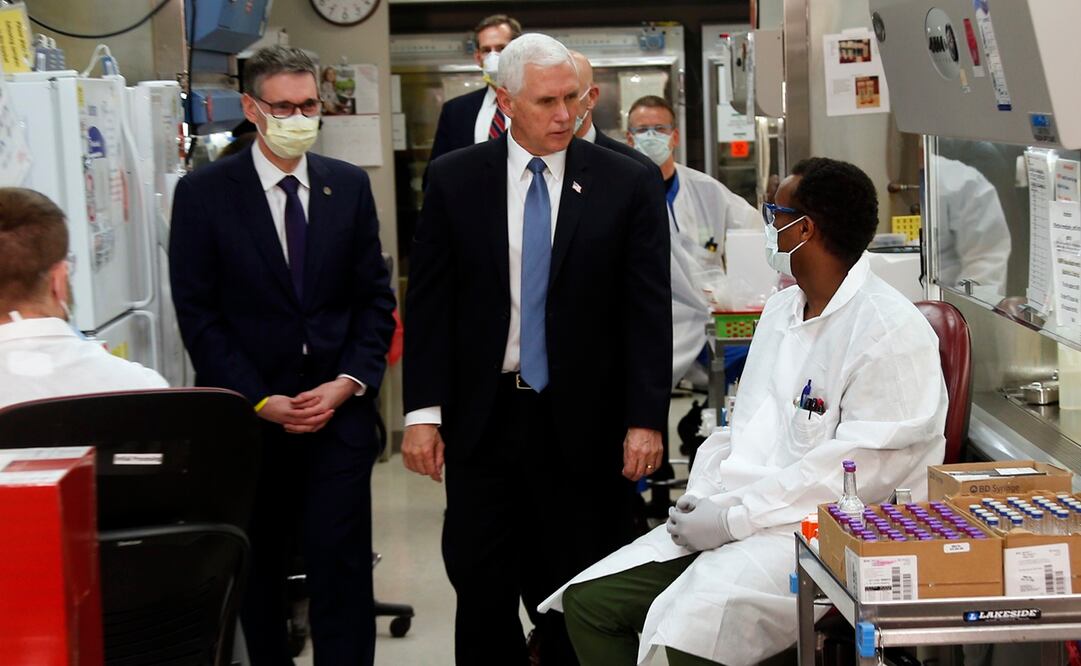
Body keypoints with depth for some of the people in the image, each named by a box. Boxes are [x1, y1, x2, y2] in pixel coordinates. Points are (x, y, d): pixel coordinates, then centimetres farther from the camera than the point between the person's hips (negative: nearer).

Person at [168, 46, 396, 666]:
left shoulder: (349, 185, 6)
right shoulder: (204, 192, -2)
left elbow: (376, 296, 7)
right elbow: (198, 312, -4)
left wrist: (350, 382, -7)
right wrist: (258, 400, -11)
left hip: (338, 407, 1)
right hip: (249, 416, -1)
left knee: (341, 566, -5)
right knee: (259, 566, 9)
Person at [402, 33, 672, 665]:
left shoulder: (626, 183, 0)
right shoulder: (454, 179, 3)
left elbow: (649, 309, -1)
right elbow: (428, 301, 4)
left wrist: (646, 419, -7)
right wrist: (422, 412, -3)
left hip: (584, 423, -1)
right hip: (482, 417, 1)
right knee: (481, 588, 4)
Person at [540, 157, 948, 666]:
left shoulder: (890, 331, -12)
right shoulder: (781, 309, 18)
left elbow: (865, 465, -19)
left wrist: (733, 516, -18)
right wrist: (701, 498, 1)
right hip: (737, 515, 9)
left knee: (695, 624, -34)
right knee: (588, 601, -3)